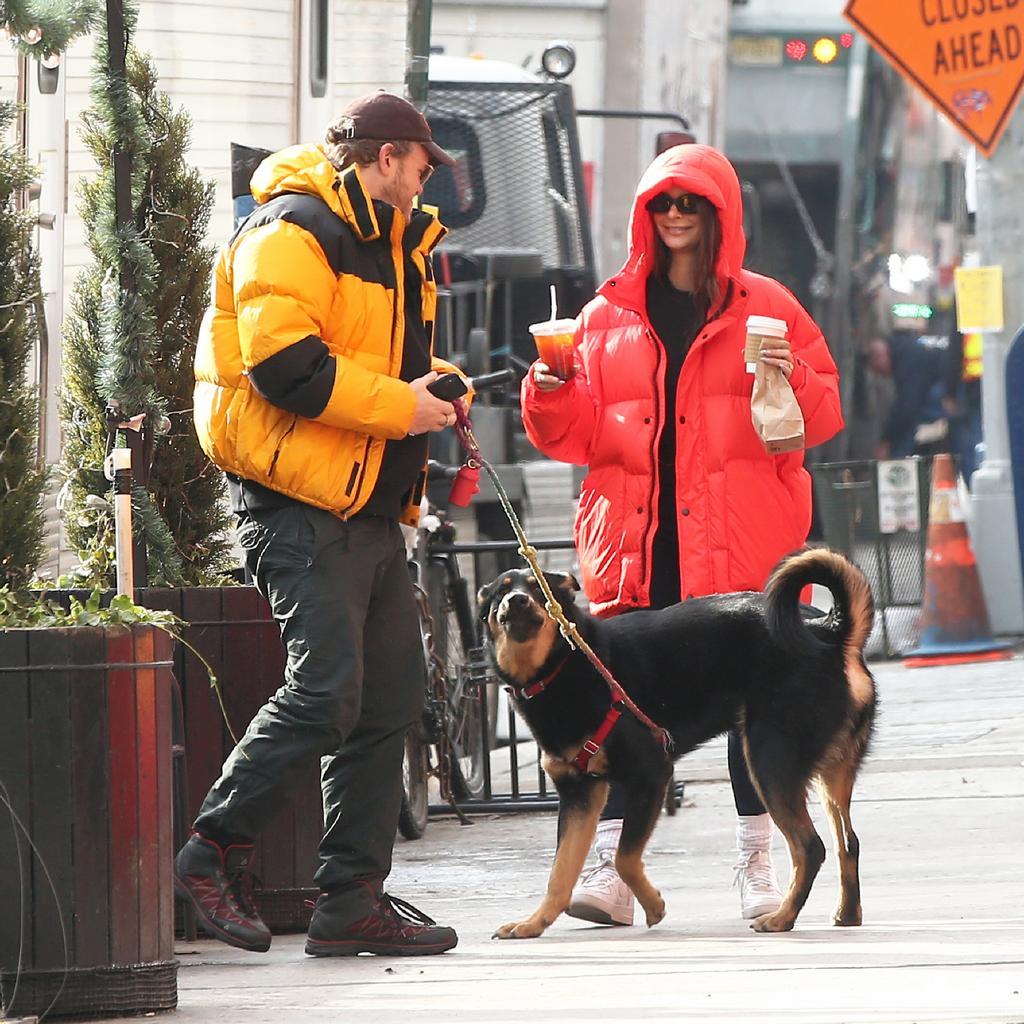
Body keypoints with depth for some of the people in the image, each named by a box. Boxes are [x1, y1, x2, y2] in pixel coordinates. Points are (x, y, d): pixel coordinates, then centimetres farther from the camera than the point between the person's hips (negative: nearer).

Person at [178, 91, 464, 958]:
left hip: (368, 507, 10)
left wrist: (429, 387, 11)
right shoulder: (294, 233, -11)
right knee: (326, 692, -15)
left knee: (390, 696, 7)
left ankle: (354, 898, 10)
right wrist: (399, 407, -17)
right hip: (301, 502, -10)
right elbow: (283, 363, -23)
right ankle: (212, 853, -1)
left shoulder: (389, 243, 22)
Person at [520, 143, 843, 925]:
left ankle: (759, 860, 12)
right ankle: (612, 865, -7)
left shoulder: (766, 308, 9)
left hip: (741, 541, -1)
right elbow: (576, 436, 13)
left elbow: (825, 415, 7)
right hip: (636, 543, 1)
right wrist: (550, 395, -7)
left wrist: (792, 378, -12)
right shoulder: (609, 316, 13)